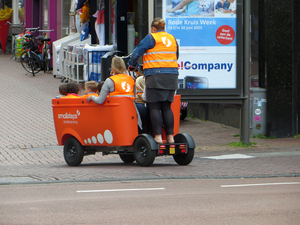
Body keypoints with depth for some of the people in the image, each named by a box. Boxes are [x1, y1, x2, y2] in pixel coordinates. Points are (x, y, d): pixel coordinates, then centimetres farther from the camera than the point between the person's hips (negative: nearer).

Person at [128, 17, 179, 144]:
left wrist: (132, 64, 16)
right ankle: (170, 136, 5)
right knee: (166, 107, 9)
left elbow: (137, 52, -1)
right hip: (172, 75, 6)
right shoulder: (172, 39, 16)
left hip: (155, 76, -6)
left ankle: (158, 136, -8)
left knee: (154, 107, -2)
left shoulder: (151, 38, -2)